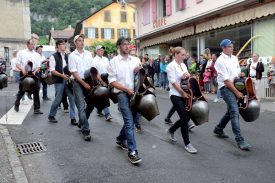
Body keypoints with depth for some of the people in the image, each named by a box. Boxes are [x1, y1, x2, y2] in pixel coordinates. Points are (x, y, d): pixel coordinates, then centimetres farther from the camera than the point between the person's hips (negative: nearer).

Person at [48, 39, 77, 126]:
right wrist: (62, 75, -19)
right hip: (59, 81, -5)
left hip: (68, 80, 5)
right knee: (58, 99, 0)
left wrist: (70, 75, 0)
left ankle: (73, 118, 7)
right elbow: (52, 70, -9)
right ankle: (51, 116, 22)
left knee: (72, 98, 0)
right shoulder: (53, 56, -3)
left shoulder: (67, 56, 12)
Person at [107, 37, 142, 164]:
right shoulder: (114, 62, 0)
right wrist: (127, 89, -15)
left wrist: (139, 71, -5)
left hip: (135, 93, 5)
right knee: (129, 122, -13)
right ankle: (132, 151, -12)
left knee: (130, 120, 14)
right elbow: (112, 81, -5)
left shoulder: (136, 60, 12)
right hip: (122, 93, -5)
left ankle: (120, 140, 38)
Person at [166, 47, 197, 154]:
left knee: (186, 117, 8)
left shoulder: (183, 65, 13)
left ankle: (170, 131, 32)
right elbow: (173, 82, -15)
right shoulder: (171, 66, -9)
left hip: (184, 95, 8)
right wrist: (183, 92, -14)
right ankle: (187, 144, 2)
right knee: (184, 118, -9)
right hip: (176, 95, -8)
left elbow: (188, 78, 17)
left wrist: (188, 76, -6)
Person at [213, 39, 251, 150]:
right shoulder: (220, 61, -13)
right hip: (226, 88, -8)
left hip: (235, 87, 8)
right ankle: (240, 140, -14)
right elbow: (226, 80, -17)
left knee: (231, 111, 17)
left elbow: (238, 73, 21)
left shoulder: (234, 58, 11)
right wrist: (237, 93, -15)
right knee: (235, 113, -15)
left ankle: (218, 129, 34)